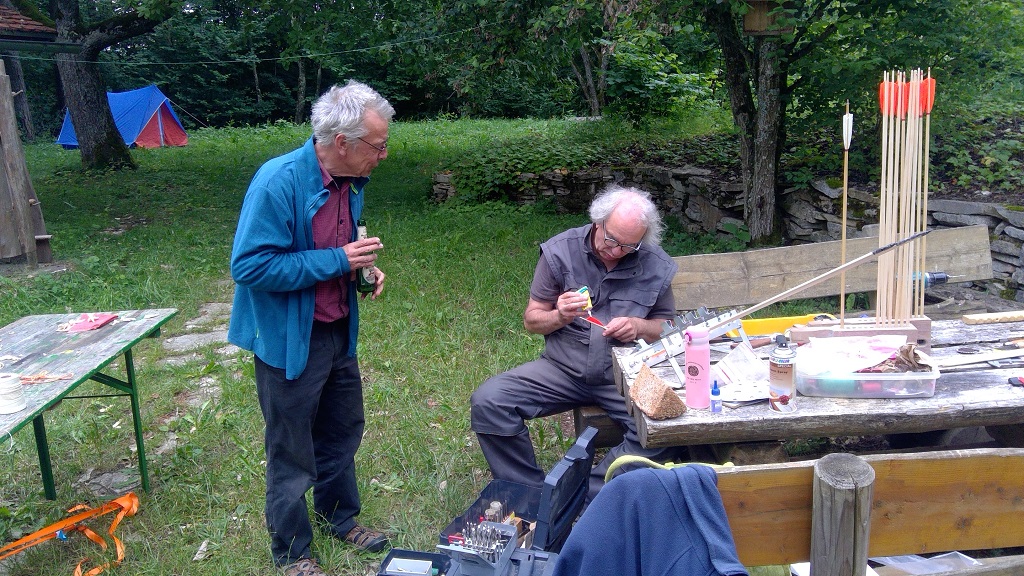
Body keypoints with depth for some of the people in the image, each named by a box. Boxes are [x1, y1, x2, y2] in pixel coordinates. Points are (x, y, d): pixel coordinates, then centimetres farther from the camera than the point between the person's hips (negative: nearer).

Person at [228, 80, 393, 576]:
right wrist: (337, 260, -26)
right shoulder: (279, 181, -25)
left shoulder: (350, 182, 1)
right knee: (292, 454, 9)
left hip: (339, 332, 8)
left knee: (341, 434, 23)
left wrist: (364, 266, -4)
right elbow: (250, 266, -27)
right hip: (289, 340, -7)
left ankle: (339, 517, 46)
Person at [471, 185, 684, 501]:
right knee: (487, 401, -20)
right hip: (561, 368, 1)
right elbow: (531, 319, 4)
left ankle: (584, 496, -12)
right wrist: (559, 317, -19)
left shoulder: (657, 266, -1)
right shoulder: (560, 251, -3)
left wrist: (638, 327, -12)